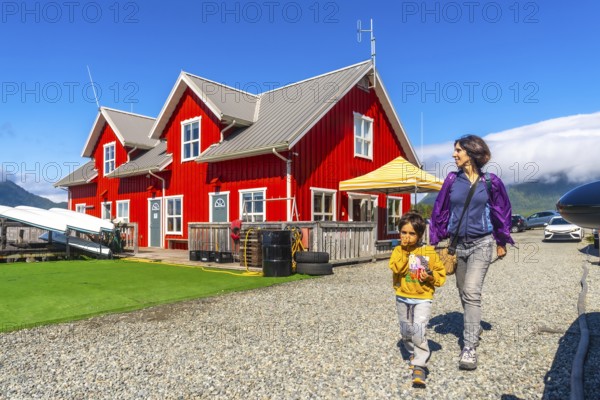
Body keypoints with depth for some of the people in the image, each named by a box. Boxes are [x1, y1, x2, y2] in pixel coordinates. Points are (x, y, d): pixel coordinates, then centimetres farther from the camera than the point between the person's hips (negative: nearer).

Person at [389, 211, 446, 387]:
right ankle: (413, 354, 42)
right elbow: (396, 268, -21)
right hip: (403, 298, 3)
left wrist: (430, 277, -16)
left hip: (422, 299, -3)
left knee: (419, 330, -17)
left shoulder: (429, 253, -5)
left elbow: (441, 274, 3)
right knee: (406, 331, 15)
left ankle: (419, 366, -6)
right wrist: (404, 251, -22)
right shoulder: (398, 251, -3)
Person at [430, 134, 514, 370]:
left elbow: (501, 212, 6)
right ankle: (473, 328, 37)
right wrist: (434, 241, 5)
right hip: (458, 244, 3)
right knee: (464, 293, 14)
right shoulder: (452, 180, 1)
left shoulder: (490, 182, -4)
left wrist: (502, 243, 12)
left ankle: (470, 347, -8)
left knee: (472, 292, -14)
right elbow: (440, 211, 4)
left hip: (481, 244, -3)